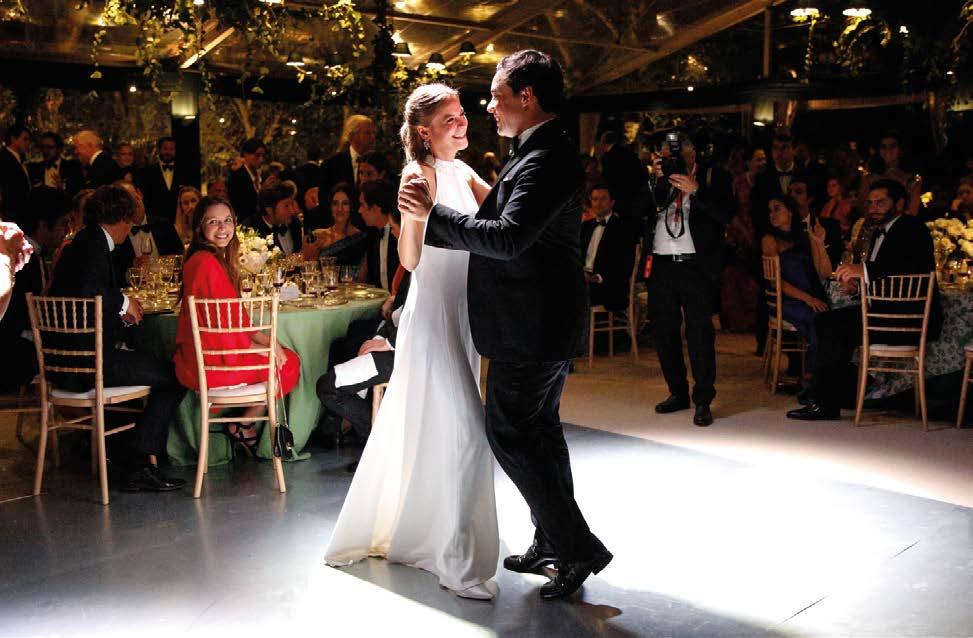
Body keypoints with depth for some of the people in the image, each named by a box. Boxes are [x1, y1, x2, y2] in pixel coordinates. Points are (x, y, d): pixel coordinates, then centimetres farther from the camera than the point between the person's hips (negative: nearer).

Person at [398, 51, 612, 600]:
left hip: (532, 326, -11)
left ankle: (578, 545, 3)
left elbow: (509, 238, -31)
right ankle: (554, 543, 29)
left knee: (510, 431, -3)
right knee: (540, 429, 17)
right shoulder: (545, 153, 13)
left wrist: (433, 212, -24)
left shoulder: (546, 160, -21)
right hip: (548, 320, 11)